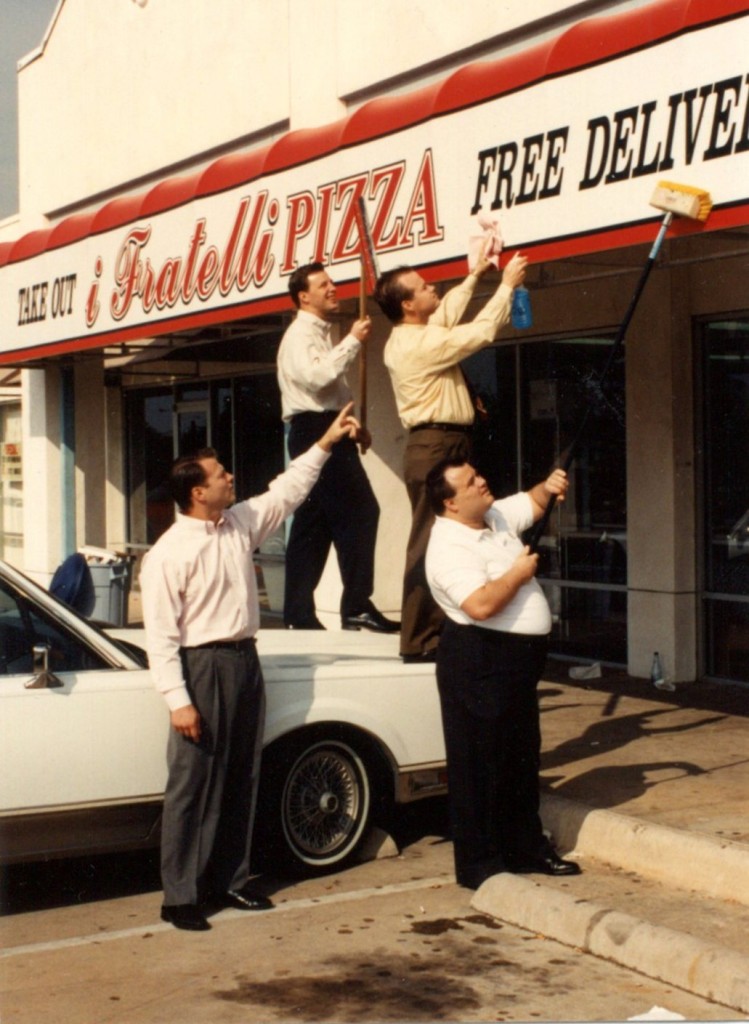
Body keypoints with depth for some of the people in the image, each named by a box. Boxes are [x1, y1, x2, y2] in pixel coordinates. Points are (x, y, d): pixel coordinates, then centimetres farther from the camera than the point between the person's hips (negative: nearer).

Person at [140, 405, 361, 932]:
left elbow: (288, 490, 21)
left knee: (242, 779, 13)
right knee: (193, 784, -3)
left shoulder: (241, 523, 7)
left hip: (244, 660, 7)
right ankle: (181, 896, 4)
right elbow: (161, 634, -15)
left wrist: (326, 443, 19)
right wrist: (178, 700, -19)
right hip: (202, 666, -7)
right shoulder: (168, 554, -13)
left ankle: (230, 878, 25)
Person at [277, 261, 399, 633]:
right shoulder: (300, 334, -8)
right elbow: (316, 376, -27)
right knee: (359, 512, -14)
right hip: (314, 430, -10)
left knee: (314, 524, 8)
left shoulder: (326, 333, 22)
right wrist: (353, 341, -20)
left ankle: (298, 613, 11)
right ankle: (357, 606, -12)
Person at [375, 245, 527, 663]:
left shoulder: (409, 338, 14)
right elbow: (481, 332, -15)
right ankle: (419, 641, -7)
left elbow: (447, 314, 31)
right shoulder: (419, 345, -17)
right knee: (430, 545, -9)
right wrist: (507, 285, -3)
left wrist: (474, 276, 35)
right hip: (437, 446, -11)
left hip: (439, 446, 11)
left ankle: (431, 632, 20)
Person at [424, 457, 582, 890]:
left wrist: (550, 487, 2)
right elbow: (481, 605, -32)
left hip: (518, 659, 10)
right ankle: (477, 864, 8)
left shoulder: (496, 516, 7)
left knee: (522, 757, 18)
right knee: (480, 765, -1)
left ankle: (527, 848, 31)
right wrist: (519, 573, -16)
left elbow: (533, 503, 25)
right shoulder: (449, 548, -21)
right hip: (478, 661, -10)